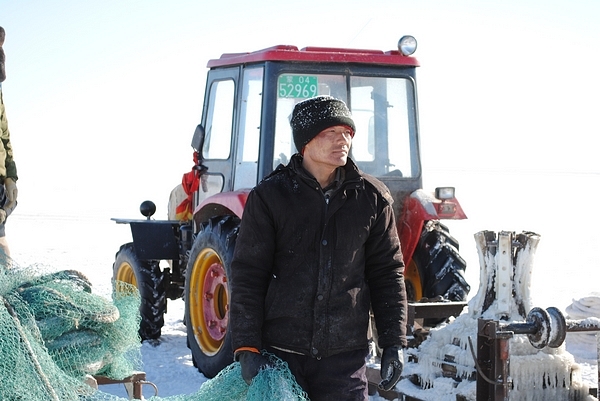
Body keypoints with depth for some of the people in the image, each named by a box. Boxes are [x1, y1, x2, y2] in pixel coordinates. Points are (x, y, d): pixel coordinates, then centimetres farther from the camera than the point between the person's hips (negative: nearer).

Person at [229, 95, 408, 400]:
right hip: (279, 351, -1)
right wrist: (247, 347, -8)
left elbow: (388, 273, 9)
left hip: (345, 355, 2)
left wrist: (394, 343, 4)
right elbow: (246, 276, -2)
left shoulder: (372, 198, 5)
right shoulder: (269, 197, -1)